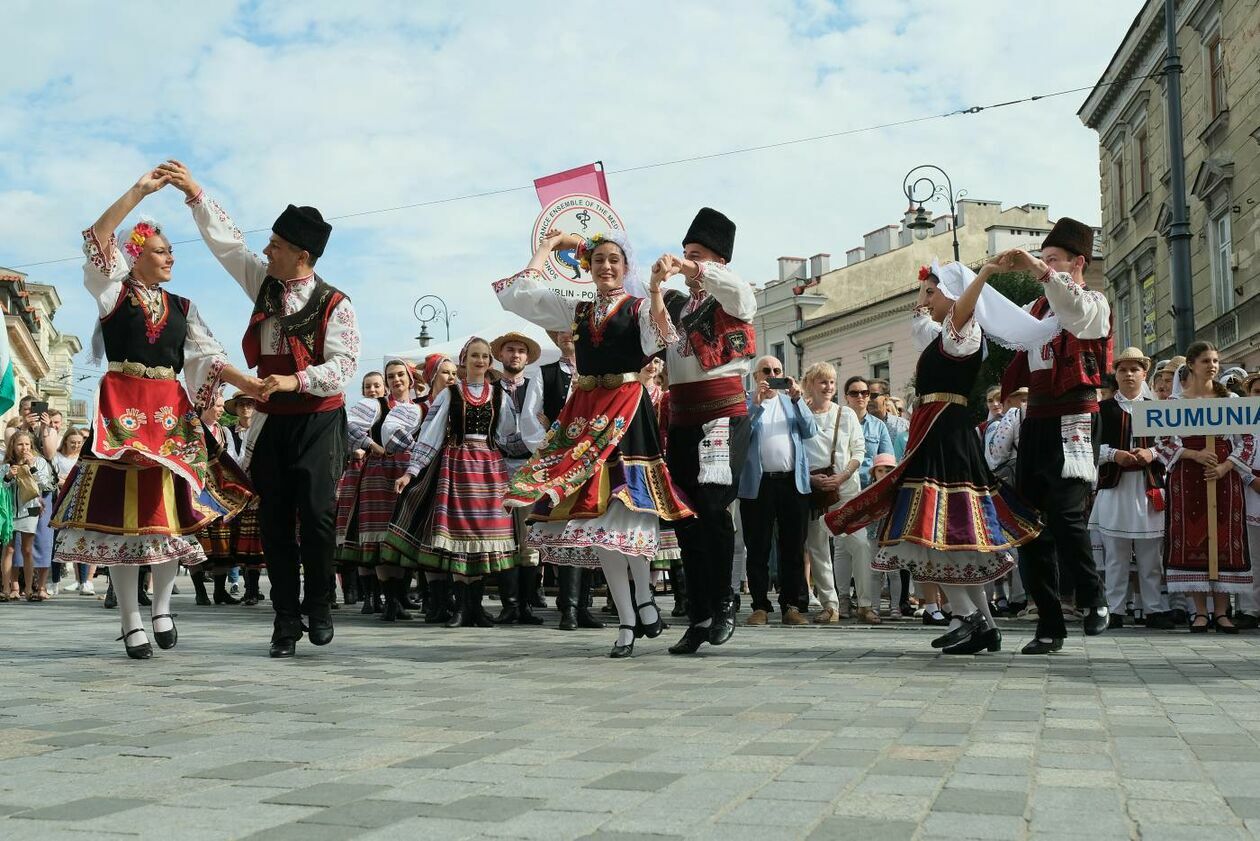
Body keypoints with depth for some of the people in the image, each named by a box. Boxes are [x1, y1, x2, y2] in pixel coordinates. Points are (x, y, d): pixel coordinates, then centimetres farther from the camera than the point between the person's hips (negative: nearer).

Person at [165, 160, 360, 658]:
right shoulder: (263, 283, 9)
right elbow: (225, 241, 14)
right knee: (275, 520, 3)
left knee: (316, 515, -9)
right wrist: (194, 194, 10)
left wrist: (297, 381, -27)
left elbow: (343, 366, -15)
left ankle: (317, 607, 10)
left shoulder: (334, 305, -8)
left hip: (317, 422, -5)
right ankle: (286, 619, 9)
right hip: (271, 421, 5)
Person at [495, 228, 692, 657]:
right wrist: (549, 245, 19)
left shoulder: (640, 307, 6)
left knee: (625, 507, -14)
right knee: (595, 513, 0)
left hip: (628, 410, -4)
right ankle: (627, 620, 6)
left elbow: (658, 340, -15)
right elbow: (516, 294, 13)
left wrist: (656, 291, -27)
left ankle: (643, 596, 7)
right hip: (585, 413, 4)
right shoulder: (575, 311, 18)